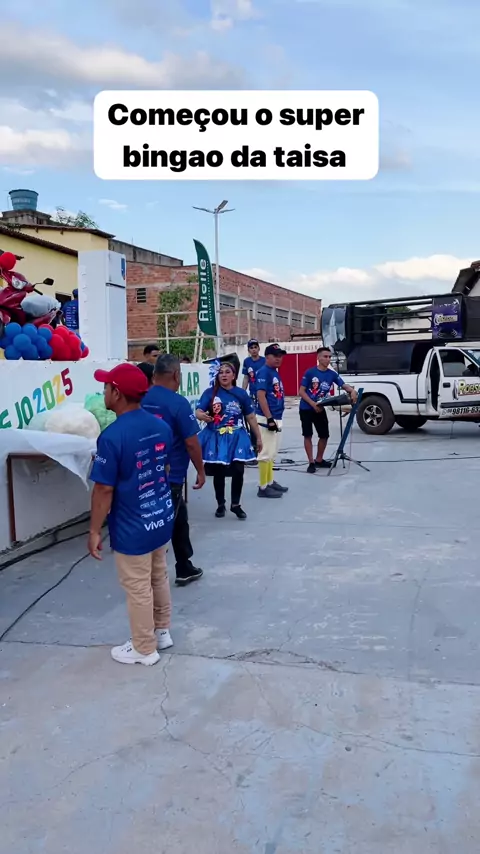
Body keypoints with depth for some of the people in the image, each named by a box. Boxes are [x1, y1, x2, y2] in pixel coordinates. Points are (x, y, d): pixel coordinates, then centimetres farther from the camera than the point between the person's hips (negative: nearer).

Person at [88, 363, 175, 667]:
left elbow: (104, 490, -19)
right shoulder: (161, 426, -2)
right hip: (162, 517, 7)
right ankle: (162, 632, 40)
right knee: (159, 578, 23)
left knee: (138, 589, 9)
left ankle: (144, 649, 26)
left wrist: (95, 531, -10)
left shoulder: (112, 436, -23)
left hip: (132, 527, -7)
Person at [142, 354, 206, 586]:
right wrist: (200, 470, -3)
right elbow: (191, 443, -16)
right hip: (170, 476, -7)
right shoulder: (178, 403, -17)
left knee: (179, 520, 20)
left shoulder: (141, 400, 1)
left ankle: (184, 569, 29)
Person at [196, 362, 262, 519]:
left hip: (236, 439, 1)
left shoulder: (241, 393, 1)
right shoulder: (210, 392, -3)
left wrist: (258, 437, 10)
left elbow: (250, 417, 7)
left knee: (238, 471, -2)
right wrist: (202, 416, -37)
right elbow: (198, 412, -13)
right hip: (216, 439, -1)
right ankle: (220, 505, 26)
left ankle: (235, 504, 19)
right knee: (218, 473, 7)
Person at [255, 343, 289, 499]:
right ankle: (263, 487, -1)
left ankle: (270, 482, 27)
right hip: (267, 419, -10)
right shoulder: (264, 372, -13)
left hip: (276, 419, 10)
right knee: (266, 453, -6)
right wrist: (269, 419, -22)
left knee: (272, 453, 17)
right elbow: (261, 396, -20)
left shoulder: (276, 372, 15)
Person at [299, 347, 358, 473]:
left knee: (324, 435, 7)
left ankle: (319, 460, 25)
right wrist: (313, 404, -20)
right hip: (306, 409, -4)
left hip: (320, 409, 5)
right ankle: (311, 462, 8)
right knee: (308, 435, 0)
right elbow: (301, 391, -11)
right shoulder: (310, 372, -12)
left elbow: (344, 385, -7)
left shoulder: (332, 374, -1)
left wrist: (352, 391, -29)